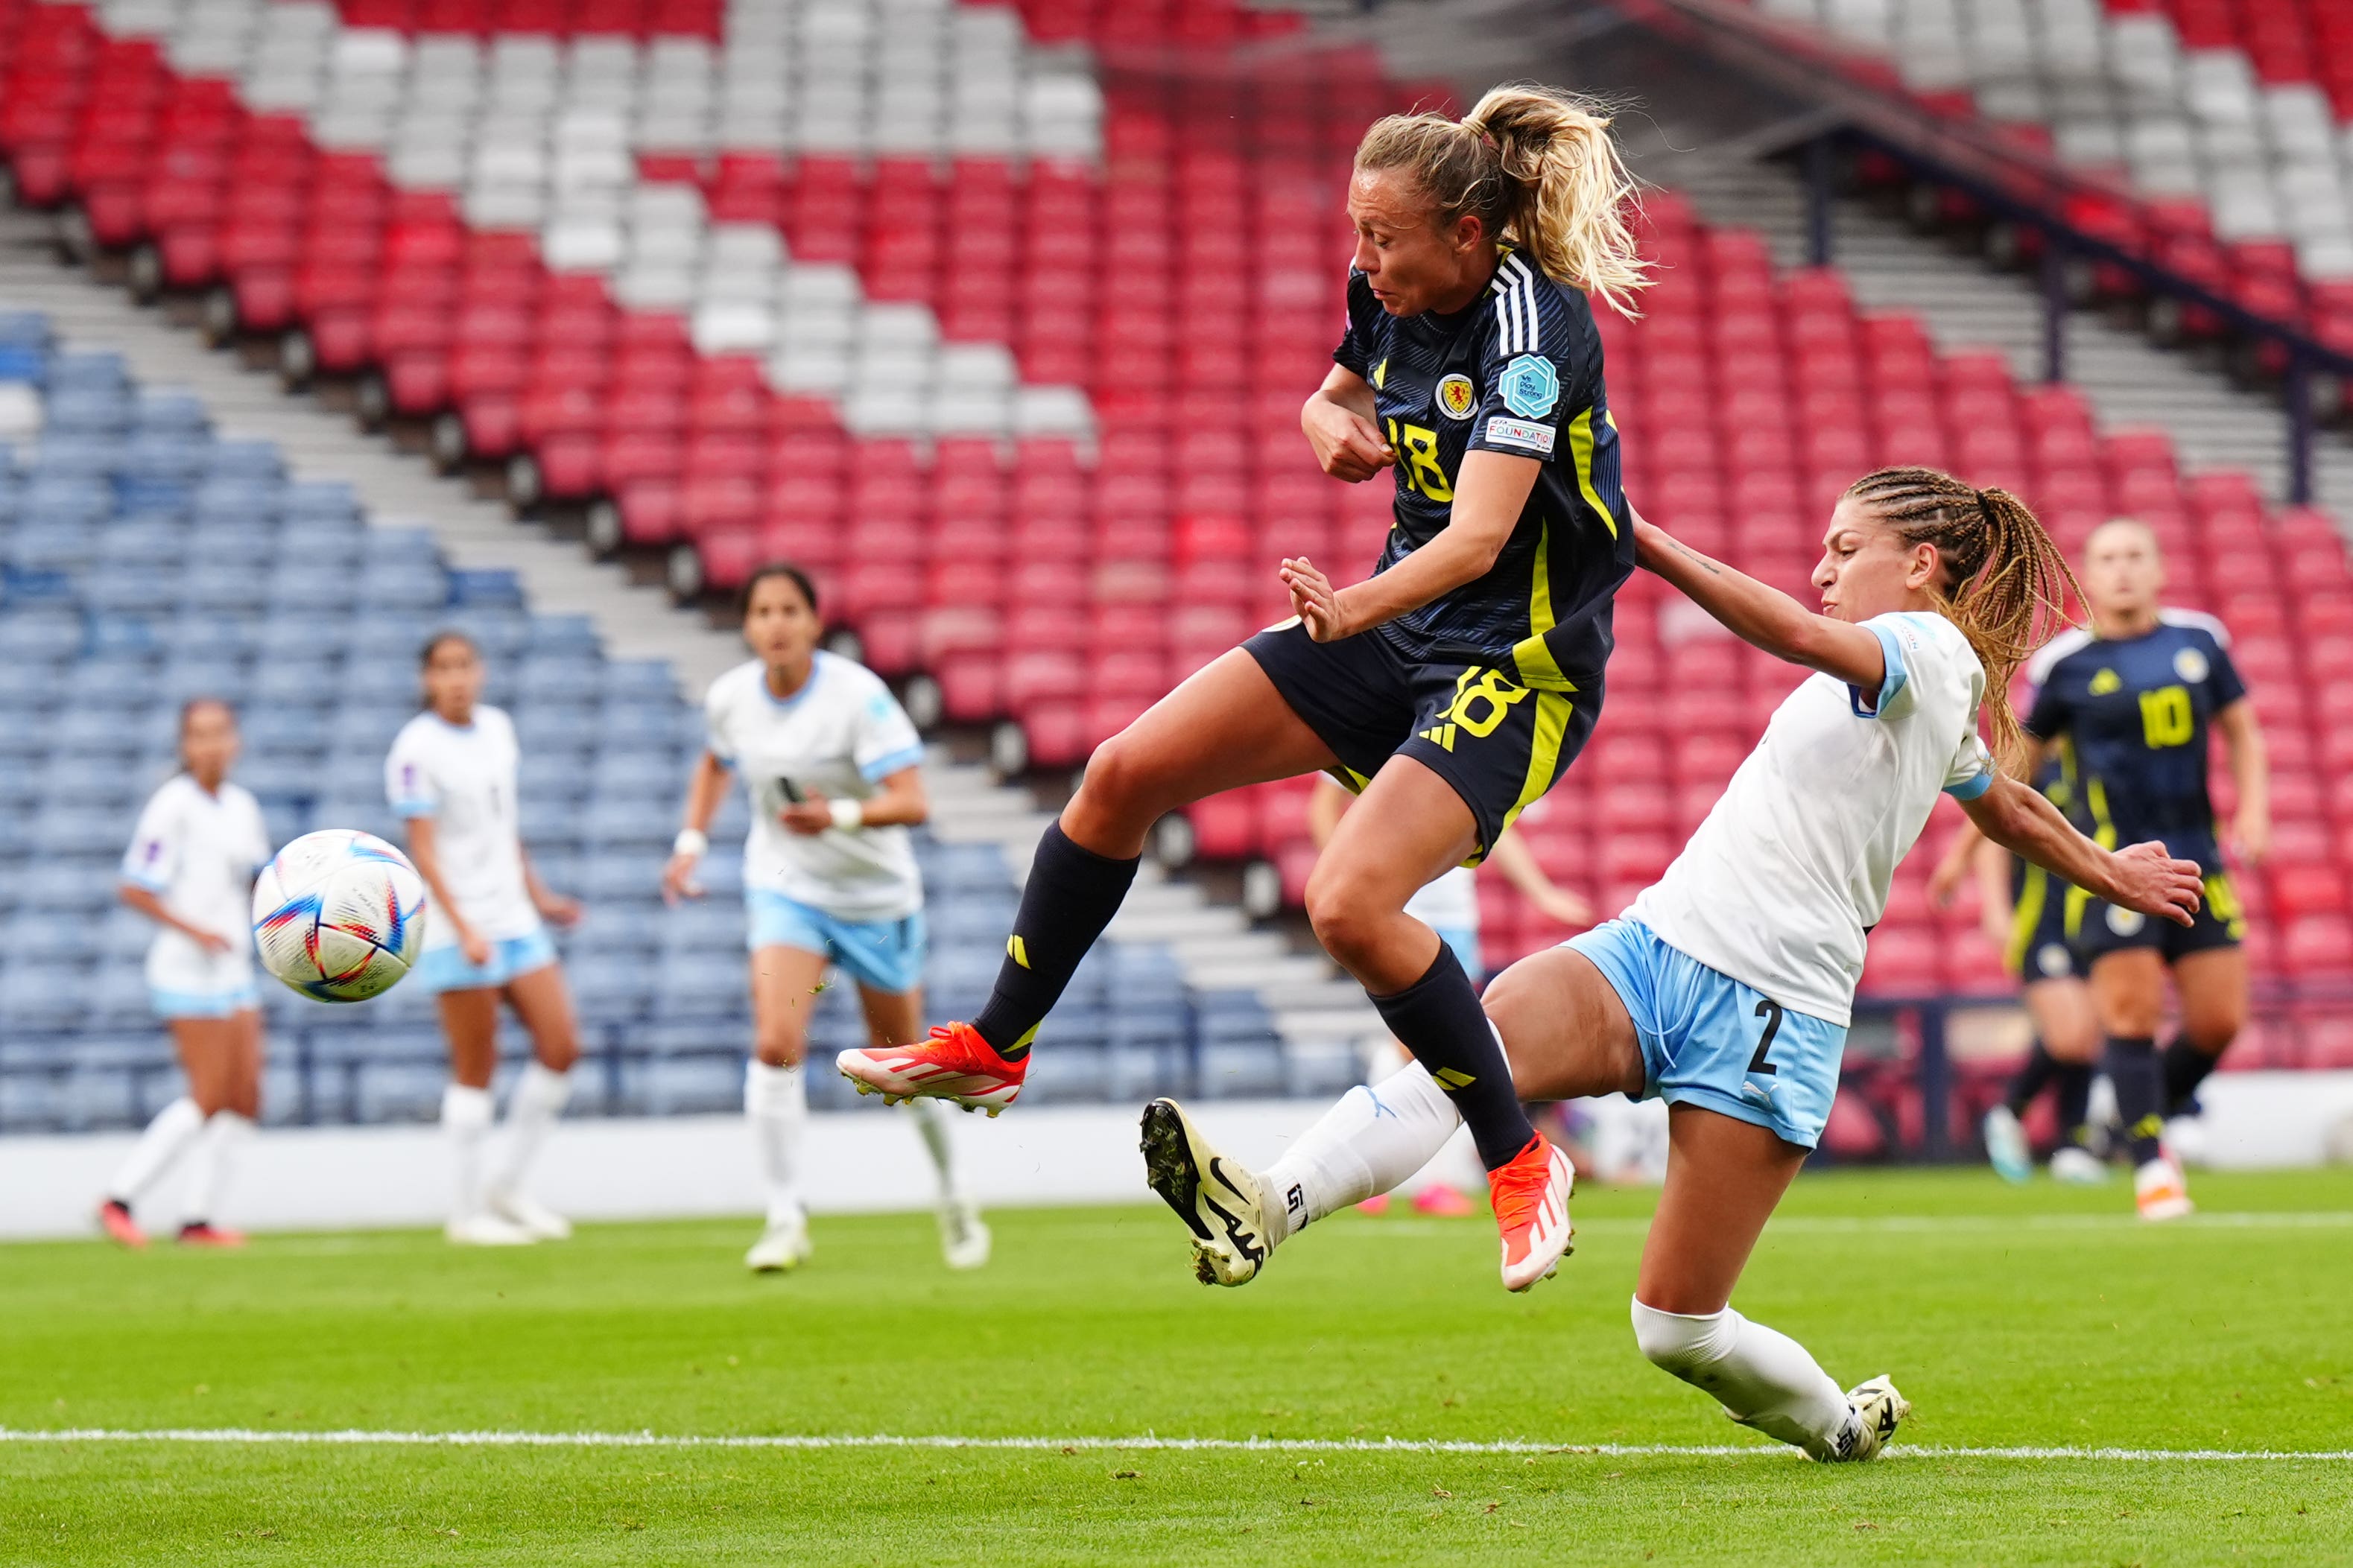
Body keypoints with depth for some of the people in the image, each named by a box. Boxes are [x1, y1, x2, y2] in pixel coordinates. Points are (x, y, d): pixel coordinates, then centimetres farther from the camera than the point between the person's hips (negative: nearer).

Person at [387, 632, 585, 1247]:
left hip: (514, 919, 7)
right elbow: (423, 850, -14)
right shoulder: (416, 749, -11)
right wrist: (463, 929, -22)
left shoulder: (498, 728, 10)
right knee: (476, 1069, -3)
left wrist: (536, 893, 23)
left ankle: (507, 1186, 14)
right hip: (457, 932, -7)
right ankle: (467, 1212, 7)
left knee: (561, 1046, 1)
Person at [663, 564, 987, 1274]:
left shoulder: (858, 695, -21)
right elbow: (715, 763, 18)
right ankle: (786, 1220, -12)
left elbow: (912, 802, -28)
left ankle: (953, 1196, 36)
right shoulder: (730, 697, -6)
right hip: (783, 888, 2)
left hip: (875, 895, -2)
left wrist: (842, 815, -44)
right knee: (774, 1046, -19)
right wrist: (692, 842, 6)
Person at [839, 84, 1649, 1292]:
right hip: (1399, 626, 8)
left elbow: (1479, 536, -35)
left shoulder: (1536, 325, -23)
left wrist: (1356, 606, -50)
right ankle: (992, 1050, 15)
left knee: (1350, 903, -27)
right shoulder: (1398, 299, 0)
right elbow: (1334, 398, 23)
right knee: (1126, 772, 1)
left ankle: (1521, 1161, -8)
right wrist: (1331, 423, -1)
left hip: (1518, 671, -8)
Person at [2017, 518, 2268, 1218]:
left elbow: (2242, 731, 17)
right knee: (2132, 1011, -12)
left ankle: (2151, 1117, 26)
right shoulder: (2064, 664, -1)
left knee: (2220, 1019, 2)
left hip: (2198, 860, 4)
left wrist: (2253, 808, 2)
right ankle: (2151, 1167, -4)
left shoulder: (2200, 640, 7)